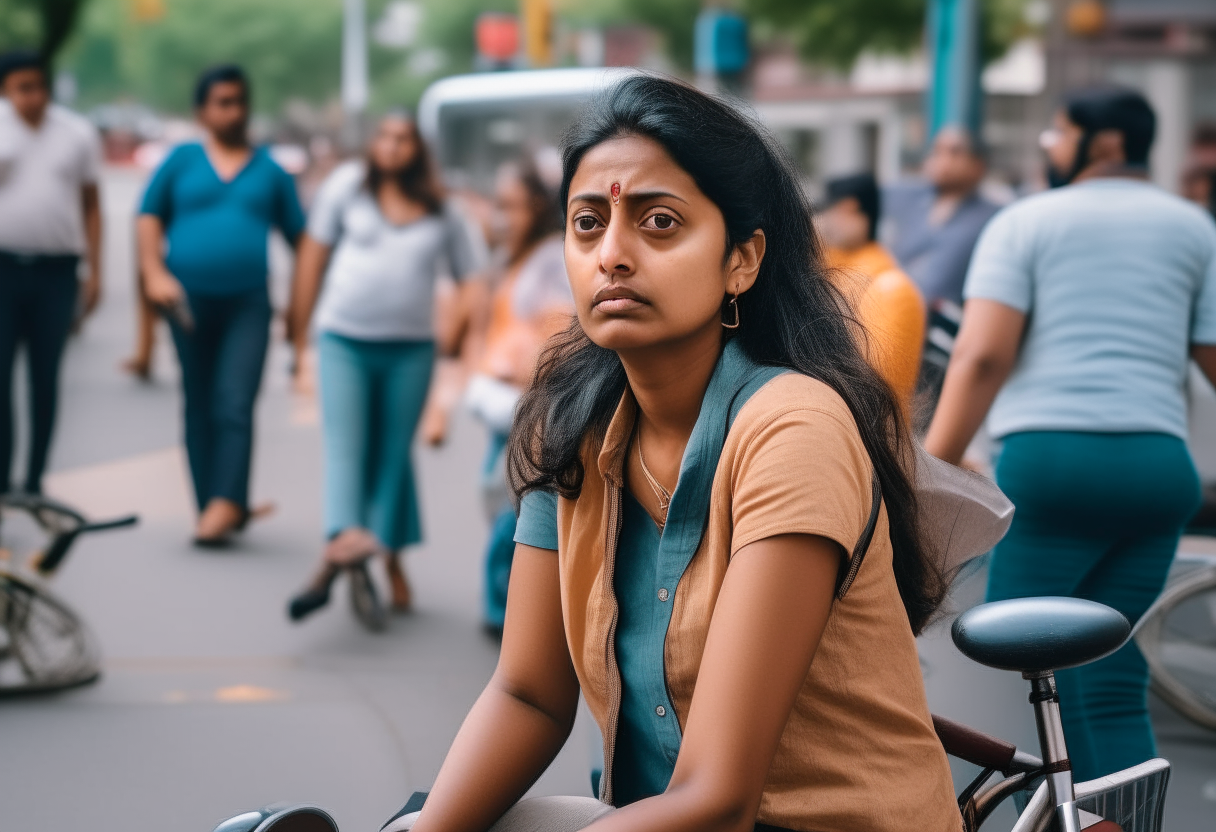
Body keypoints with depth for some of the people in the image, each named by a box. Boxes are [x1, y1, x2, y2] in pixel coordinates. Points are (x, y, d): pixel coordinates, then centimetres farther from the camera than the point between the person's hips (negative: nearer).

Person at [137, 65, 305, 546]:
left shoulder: (269, 171, 11)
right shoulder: (182, 161, 10)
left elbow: (300, 237, 11)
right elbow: (150, 216, 9)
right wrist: (155, 274, -5)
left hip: (248, 304, -1)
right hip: (189, 300, 1)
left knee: (235, 404, -14)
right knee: (199, 407, 5)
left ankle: (225, 504, -19)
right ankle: (212, 507, 10)